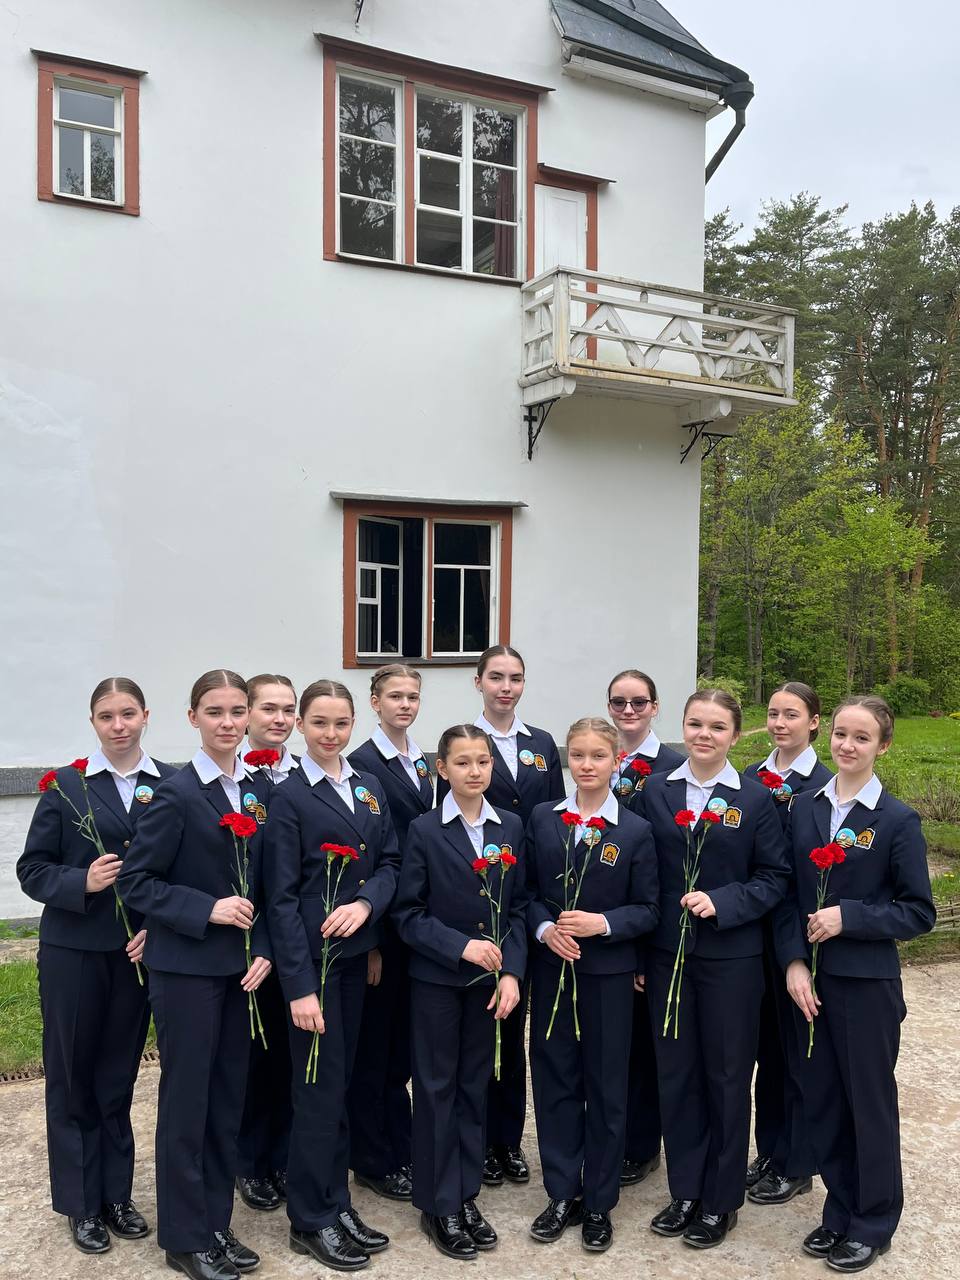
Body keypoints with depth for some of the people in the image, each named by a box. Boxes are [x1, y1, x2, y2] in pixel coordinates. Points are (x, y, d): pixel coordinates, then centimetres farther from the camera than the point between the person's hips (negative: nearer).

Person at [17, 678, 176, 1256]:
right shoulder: (66, 786, -3)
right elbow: (32, 869, -3)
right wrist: (82, 882, -20)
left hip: (139, 951, 1)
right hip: (74, 952, -1)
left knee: (119, 1076, 14)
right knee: (72, 1078, 10)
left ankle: (116, 1193, 31)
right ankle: (81, 1203, 27)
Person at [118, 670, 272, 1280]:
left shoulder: (259, 790, 4)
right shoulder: (176, 794, -13)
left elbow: (264, 884, 9)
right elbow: (136, 881, -12)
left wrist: (263, 950, -2)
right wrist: (207, 909, -20)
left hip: (241, 966, 6)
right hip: (185, 967, -6)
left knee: (228, 1097, 14)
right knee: (187, 1098, 6)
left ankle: (216, 1223, 30)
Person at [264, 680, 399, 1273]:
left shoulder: (370, 788, 7)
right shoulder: (291, 796, -10)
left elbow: (390, 861, 7)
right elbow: (281, 897, -12)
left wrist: (366, 902, -14)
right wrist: (300, 985, -17)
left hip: (356, 952, 6)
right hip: (311, 956, -5)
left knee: (341, 1082, 15)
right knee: (321, 1087, 2)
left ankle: (336, 1202, 28)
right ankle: (311, 1220, 19)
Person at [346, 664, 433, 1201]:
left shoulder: (423, 762, 10)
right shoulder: (362, 764, -13)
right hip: (382, 923, -7)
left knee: (405, 1040, 18)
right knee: (375, 1042, 7)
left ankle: (402, 1150, 32)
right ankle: (374, 1161, 22)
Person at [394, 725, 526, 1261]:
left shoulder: (511, 827, 0)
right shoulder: (424, 830, -9)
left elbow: (518, 908, 1)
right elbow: (409, 914, -9)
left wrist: (511, 972, -10)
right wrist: (461, 946, -20)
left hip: (489, 979, 3)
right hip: (436, 979, -3)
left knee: (475, 1083, 13)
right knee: (437, 1086, 7)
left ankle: (466, 1195, 27)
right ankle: (439, 1204, 21)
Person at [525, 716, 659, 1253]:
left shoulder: (636, 831, -6)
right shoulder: (543, 819, 1)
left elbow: (647, 910, -4)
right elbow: (527, 891, 4)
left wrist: (603, 923, -20)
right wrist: (544, 928, -14)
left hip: (609, 973, -2)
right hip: (551, 969, 2)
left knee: (606, 1087, 9)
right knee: (555, 1079, 11)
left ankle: (599, 1201, 25)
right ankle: (563, 1194, 27)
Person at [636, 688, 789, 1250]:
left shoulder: (756, 799, -5)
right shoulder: (655, 792, 1)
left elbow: (774, 878, -4)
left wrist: (721, 903, -19)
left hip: (731, 958, -2)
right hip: (667, 955, 2)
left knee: (727, 1076, 10)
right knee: (676, 1073, 12)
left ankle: (722, 1198, 26)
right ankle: (685, 1190, 29)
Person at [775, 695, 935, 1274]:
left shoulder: (898, 821, -10)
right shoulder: (804, 807, 2)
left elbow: (919, 912, -8)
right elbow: (789, 893, 4)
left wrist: (848, 917, -19)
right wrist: (794, 961, -7)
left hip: (867, 985, -4)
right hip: (811, 980, 4)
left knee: (870, 1102, 11)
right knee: (822, 1101, 14)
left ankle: (875, 1223, 30)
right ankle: (840, 1211, 34)